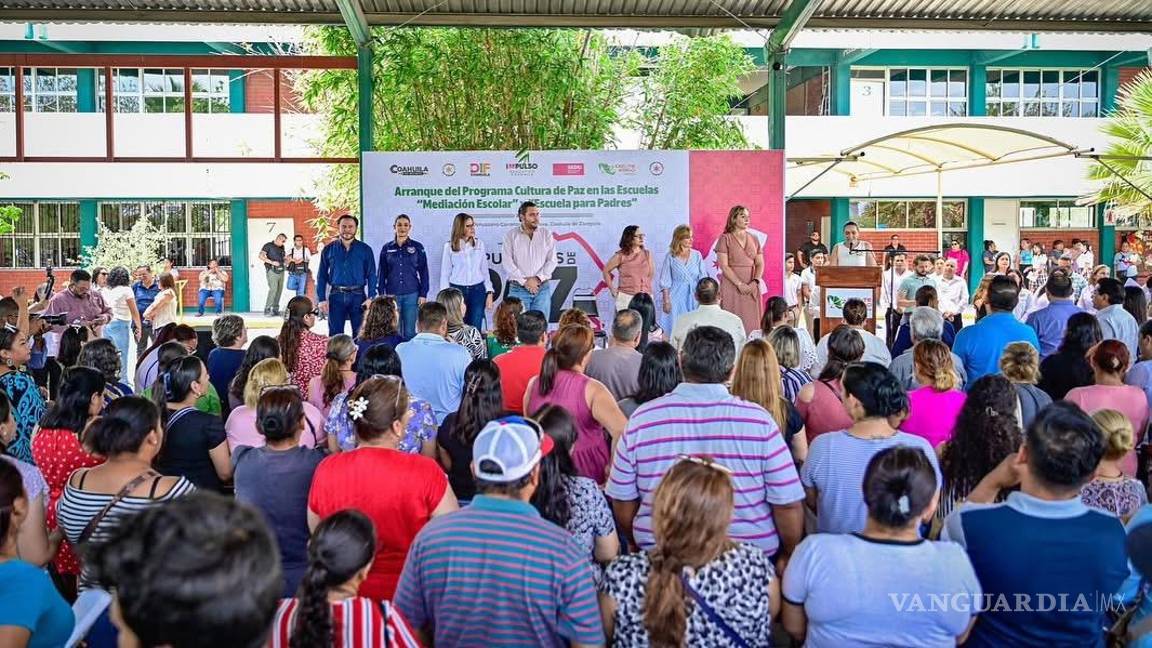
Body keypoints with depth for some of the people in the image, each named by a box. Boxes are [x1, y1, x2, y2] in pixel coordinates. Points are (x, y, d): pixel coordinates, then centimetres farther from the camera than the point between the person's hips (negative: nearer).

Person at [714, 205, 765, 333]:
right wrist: (740, 284, -15)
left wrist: (755, 282, -9)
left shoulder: (754, 239, 13)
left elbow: (760, 264, 8)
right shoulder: (725, 238, -1)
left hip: (752, 287, 4)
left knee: (751, 321, 1)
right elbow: (724, 266, -9)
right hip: (732, 285, -4)